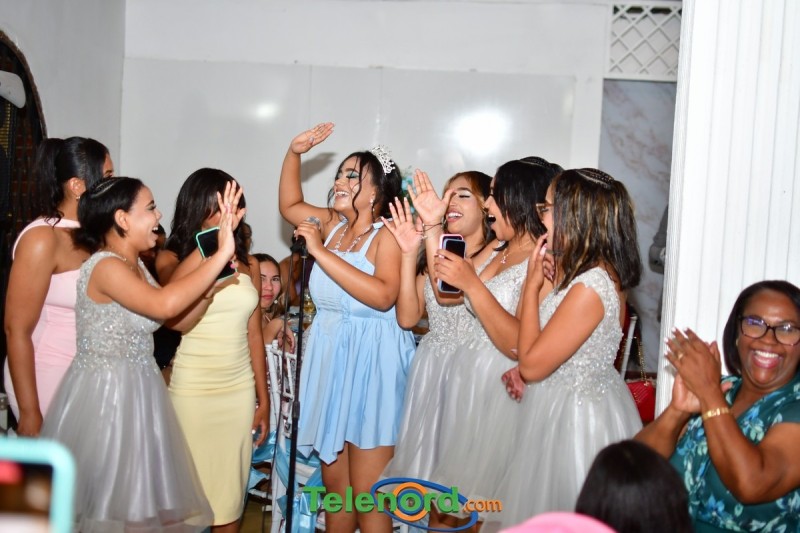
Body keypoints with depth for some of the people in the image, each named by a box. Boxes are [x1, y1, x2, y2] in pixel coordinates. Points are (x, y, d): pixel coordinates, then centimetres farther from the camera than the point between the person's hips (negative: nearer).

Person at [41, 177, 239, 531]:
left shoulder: (137, 267, 10)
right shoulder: (105, 266, -19)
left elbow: (179, 320, 12)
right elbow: (165, 305, -36)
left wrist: (216, 279, 2)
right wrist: (221, 254, -32)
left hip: (136, 393, 9)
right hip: (103, 394, -9)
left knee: (142, 503, 16)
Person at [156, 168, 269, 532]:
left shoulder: (248, 265, 5)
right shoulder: (172, 259, -6)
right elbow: (178, 319, -26)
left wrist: (263, 399, 13)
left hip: (240, 391, 4)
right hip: (192, 390, -3)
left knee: (230, 493, 10)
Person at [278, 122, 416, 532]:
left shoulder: (387, 236, -12)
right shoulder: (331, 225, 9)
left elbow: (382, 296, -27)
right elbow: (289, 206, 26)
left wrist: (320, 252, -24)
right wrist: (294, 152, 13)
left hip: (370, 364, -7)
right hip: (329, 359, 7)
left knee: (367, 494, -1)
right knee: (334, 484, 16)